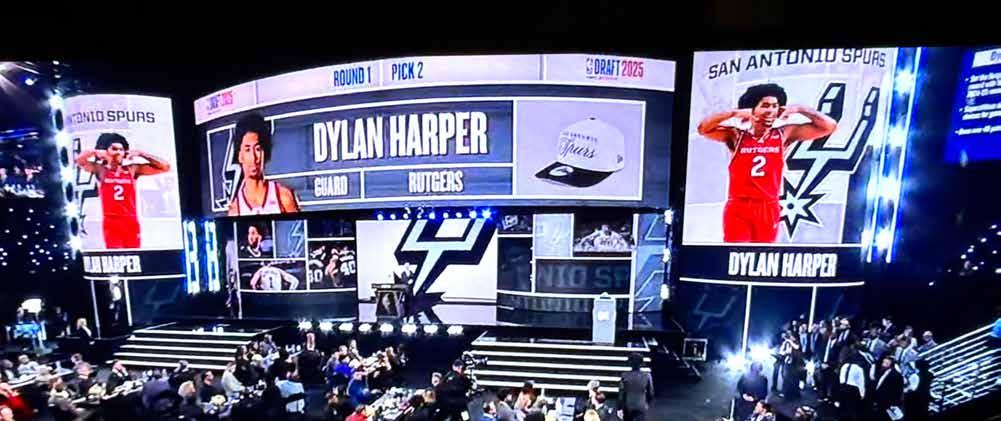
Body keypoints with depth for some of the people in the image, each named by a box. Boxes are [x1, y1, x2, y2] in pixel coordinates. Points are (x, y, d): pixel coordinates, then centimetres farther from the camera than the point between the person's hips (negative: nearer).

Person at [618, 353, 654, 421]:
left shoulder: (625, 376, -13)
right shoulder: (647, 376, -11)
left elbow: (621, 393, -10)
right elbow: (650, 393, 0)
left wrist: (619, 407, 0)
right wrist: (648, 404, 18)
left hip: (628, 407, 1)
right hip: (641, 407, -1)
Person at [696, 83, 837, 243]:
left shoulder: (785, 134, 4)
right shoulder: (736, 136, -2)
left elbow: (829, 126, 7)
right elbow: (703, 128, -13)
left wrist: (798, 109, 2)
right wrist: (734, 113, -14)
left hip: (769, 209, 3)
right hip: (738, 208, -3)